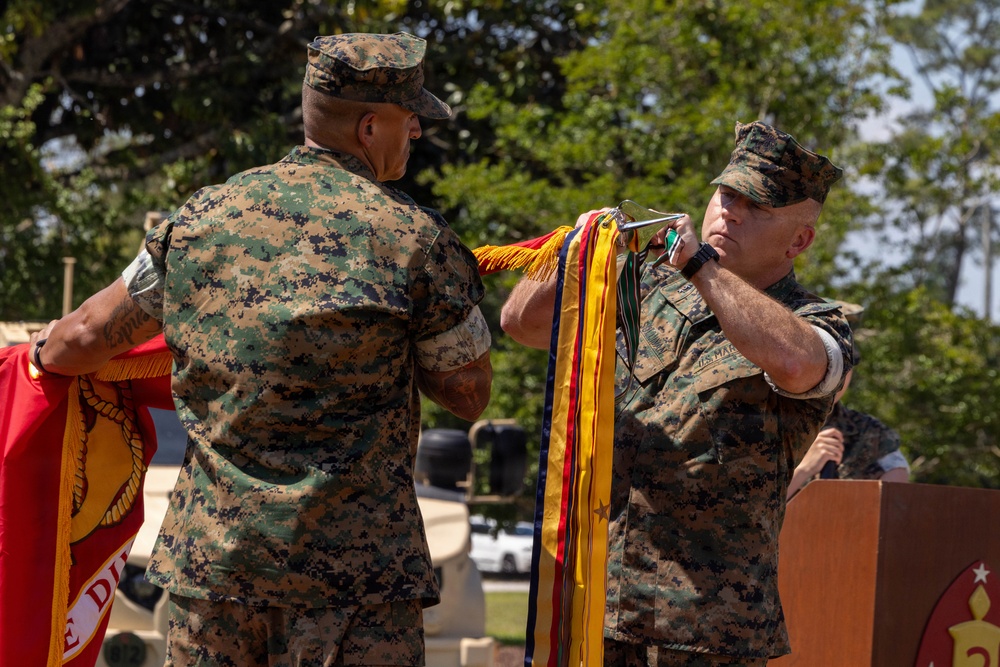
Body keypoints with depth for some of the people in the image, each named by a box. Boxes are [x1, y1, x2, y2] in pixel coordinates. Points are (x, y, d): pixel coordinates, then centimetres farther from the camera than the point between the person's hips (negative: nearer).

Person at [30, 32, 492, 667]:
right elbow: (470, 393, 2)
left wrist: (40, 354, 38)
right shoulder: (414, 239, -5)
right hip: (354, 561, -4)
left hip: (208, 548, 4)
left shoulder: (200, 218, 8)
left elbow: (84, 338, 16)